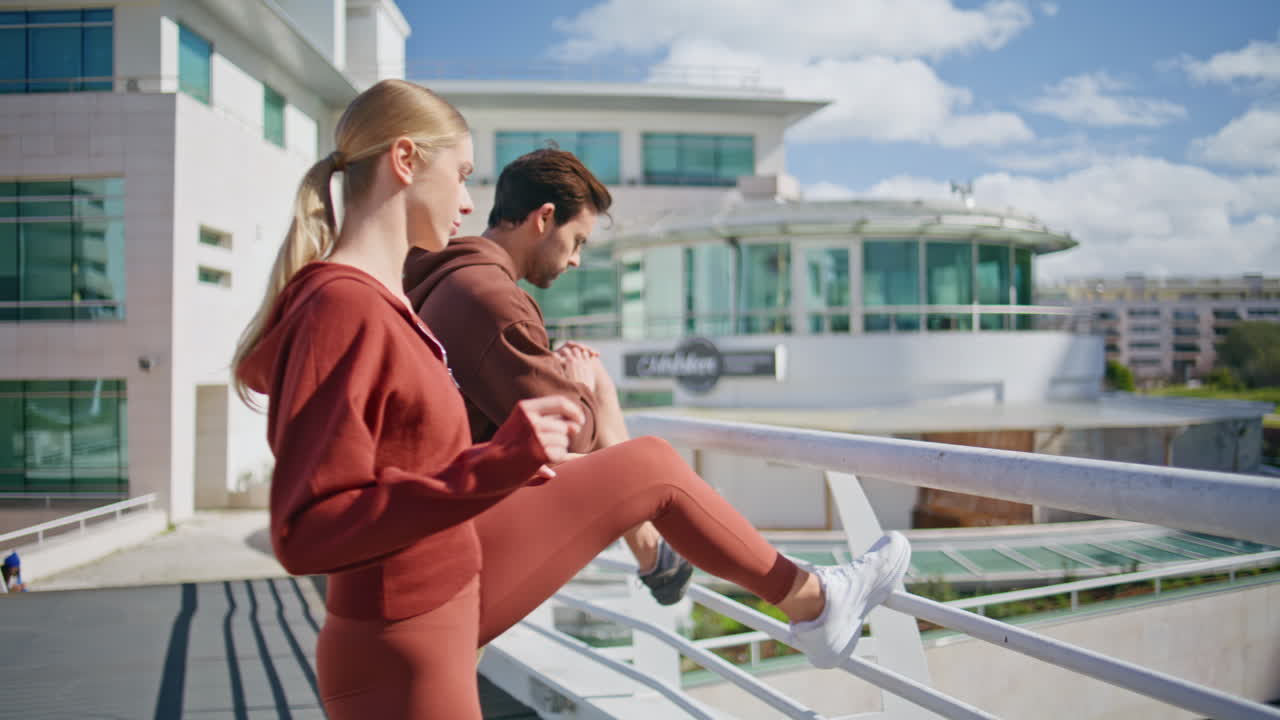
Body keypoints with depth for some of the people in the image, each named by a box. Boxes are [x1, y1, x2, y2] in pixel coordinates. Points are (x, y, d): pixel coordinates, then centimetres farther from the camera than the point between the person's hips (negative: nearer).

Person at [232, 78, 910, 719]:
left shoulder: (373, 297, 3)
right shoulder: (341, 308, -27)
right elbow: (305, 533, -30)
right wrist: (496, 466, -37)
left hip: (455, 587, 10)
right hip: (403, 660, -9)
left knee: (651, 466, 15)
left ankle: (811, 601, 34)